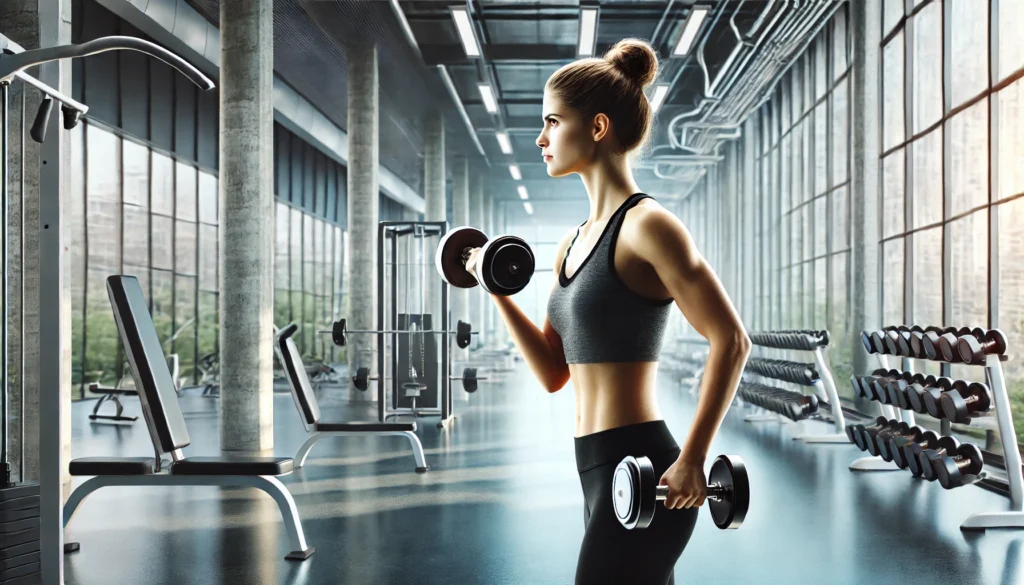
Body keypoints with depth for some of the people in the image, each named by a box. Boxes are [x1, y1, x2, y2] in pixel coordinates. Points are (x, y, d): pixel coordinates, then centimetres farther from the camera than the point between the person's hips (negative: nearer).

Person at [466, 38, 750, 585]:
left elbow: (730, 340, -16)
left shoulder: (646, 226, -12)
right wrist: (499, 293, 5)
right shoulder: (572, 244, 13)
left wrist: (692, 459, -19)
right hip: (603, 476, 9)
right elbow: (554, 373, 14)